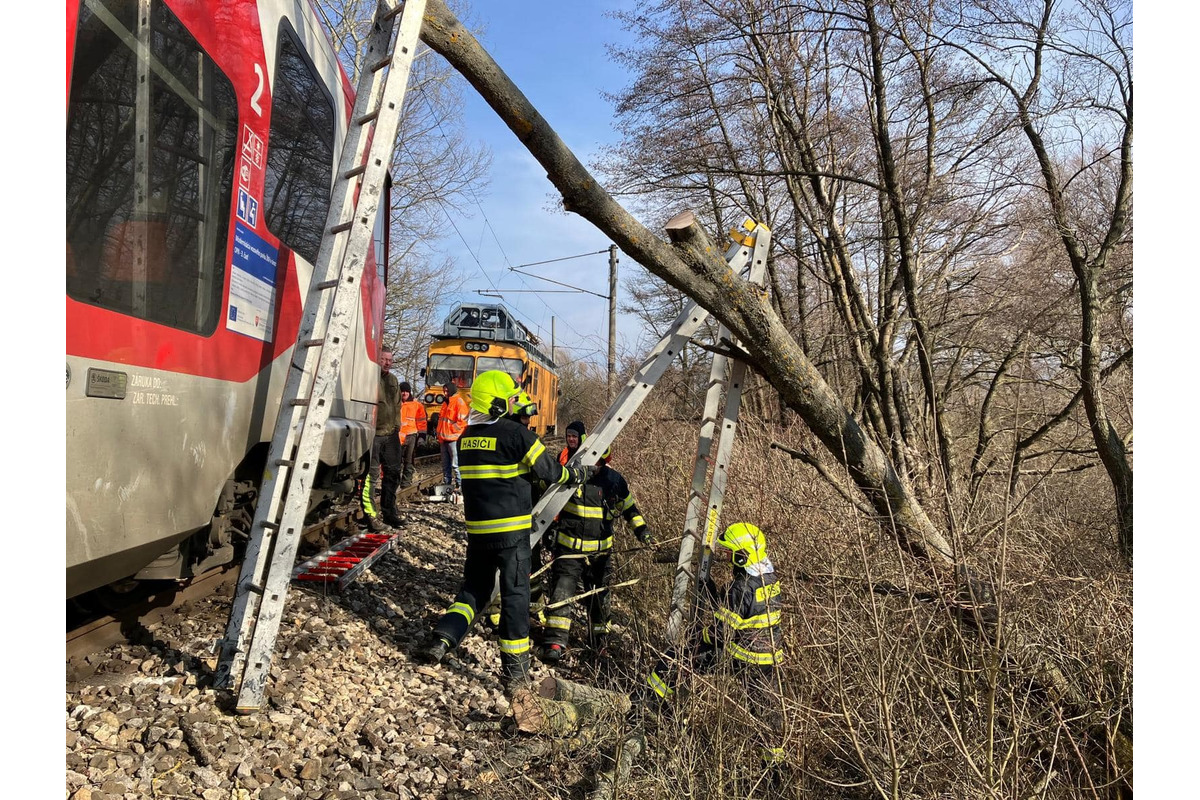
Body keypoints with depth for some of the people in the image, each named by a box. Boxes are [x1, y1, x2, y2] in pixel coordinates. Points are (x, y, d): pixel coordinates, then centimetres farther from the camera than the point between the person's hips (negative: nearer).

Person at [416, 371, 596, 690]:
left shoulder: (468, 435, 8)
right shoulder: (516, 433, -13)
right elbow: (550, 471, -5)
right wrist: (583, 473, 12)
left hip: (477, 529, 6)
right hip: (511, 531, -6)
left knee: (474, 588, 21)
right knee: (515, 595, 4)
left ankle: (440, 642, 10)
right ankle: (514, 669, 12)